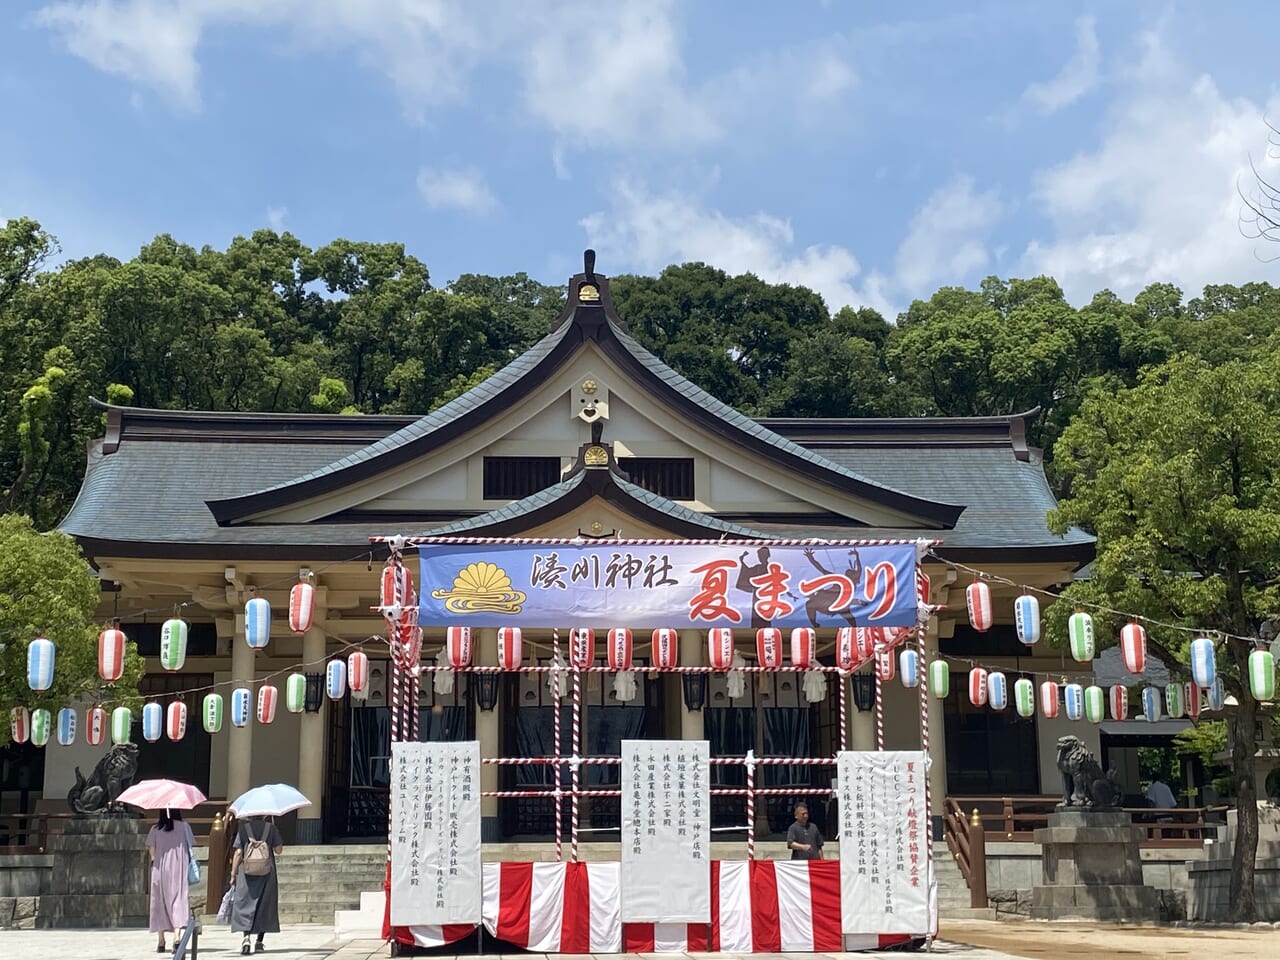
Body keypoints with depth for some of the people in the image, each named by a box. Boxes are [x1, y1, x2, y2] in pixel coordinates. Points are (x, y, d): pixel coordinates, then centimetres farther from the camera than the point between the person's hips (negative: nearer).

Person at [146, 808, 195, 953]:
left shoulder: (155, 829, 2)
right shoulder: (184, 827, 0)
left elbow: (152, 850, 1)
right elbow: (189, 848, 1)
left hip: (160, 869, 1)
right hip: (179, 869, -1)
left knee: (160, 902, 10)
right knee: (179, 899, -3)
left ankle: (161, 941, 14)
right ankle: (177, 934, -23)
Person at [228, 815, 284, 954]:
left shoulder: (243, 828, -1)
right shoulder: (271, 827, 1)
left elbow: (238, 853, -4)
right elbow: (278, 850, 2)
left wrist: (233, 873, 1)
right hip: (267, 872, 1)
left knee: (244, 904, 1)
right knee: (264, 905, 10)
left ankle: (246, 937, -19)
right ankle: (259, 941, 12)